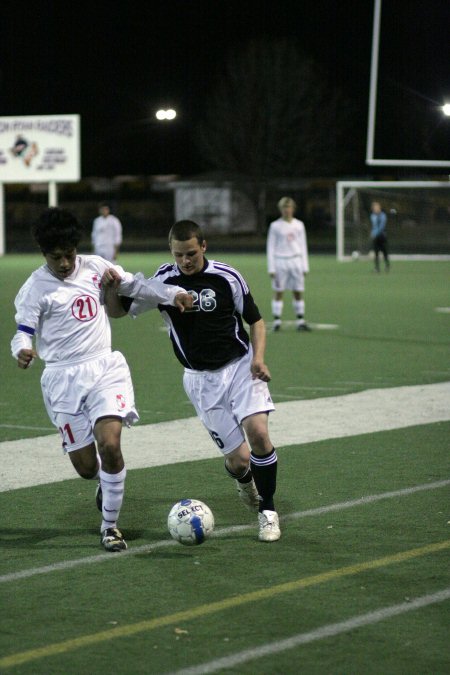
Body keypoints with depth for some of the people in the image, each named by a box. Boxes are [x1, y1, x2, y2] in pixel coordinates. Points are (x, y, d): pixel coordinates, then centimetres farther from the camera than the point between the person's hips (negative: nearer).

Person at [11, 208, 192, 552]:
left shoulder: (94, 267, 3)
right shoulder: (35, 288, -7)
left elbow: (134, 285, 12)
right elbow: (23, 333, -8)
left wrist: (173, 294, -3)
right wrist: (23, 351, -32)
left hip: (105, 368, 2)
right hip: (64, 379, -2)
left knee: (110, 446, -18)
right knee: (86, 467, 0)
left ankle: (110, 526, 0)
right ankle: (106, 480, 40)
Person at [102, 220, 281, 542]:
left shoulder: (227, 277, -8)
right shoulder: (164, 281, -6)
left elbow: (255, 320, 3)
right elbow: (118, 311, 1)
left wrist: (258, 358, -14)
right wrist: (111, 287, -20)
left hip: (240, 365, -1)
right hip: (201, 379, 1)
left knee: (257, 431, -25)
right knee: (238, 459, -5)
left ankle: (267, 511, -5)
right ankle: (244, 479, 35)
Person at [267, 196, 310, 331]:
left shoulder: (299, 225, 9)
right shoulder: (275, 226, 1)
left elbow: (303, 246, 14)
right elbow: (270, 247, 2)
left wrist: (305, 266, 9)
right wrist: (271, 268, -4)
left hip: (296, 260, 2)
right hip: (280, 261, -2)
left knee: (298, 292, 1)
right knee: (278, 293, -1)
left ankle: (300, 321, 4)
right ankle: (277, 321, 1)